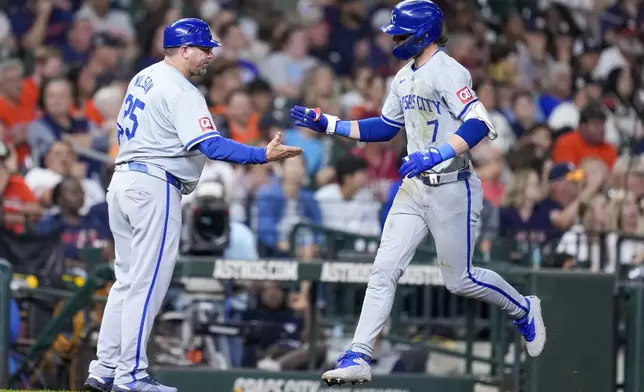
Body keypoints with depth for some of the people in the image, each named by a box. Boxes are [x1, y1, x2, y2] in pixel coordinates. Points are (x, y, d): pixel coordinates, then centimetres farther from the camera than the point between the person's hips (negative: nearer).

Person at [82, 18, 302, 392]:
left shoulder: (143, 78, 15)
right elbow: (212, 145, -24)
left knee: (128, 281, 13)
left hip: (122, 179, 9)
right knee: (148, 284, -6)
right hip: (154, 186, -9)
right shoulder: (181, 91, -14)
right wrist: (264, 155, -26)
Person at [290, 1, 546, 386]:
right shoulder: (405, 77, 11)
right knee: (384, 270, -1)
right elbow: (385, 127, 22)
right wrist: (328, 124, 15)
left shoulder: (447, 72, -16)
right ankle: (358, 358, -2)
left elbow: (479, 123, -27)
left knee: (459, 279, 2)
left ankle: (524, 311, 28)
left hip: (452, 190, -8)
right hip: (415, 188, 8)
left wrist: (438, 155, -37)